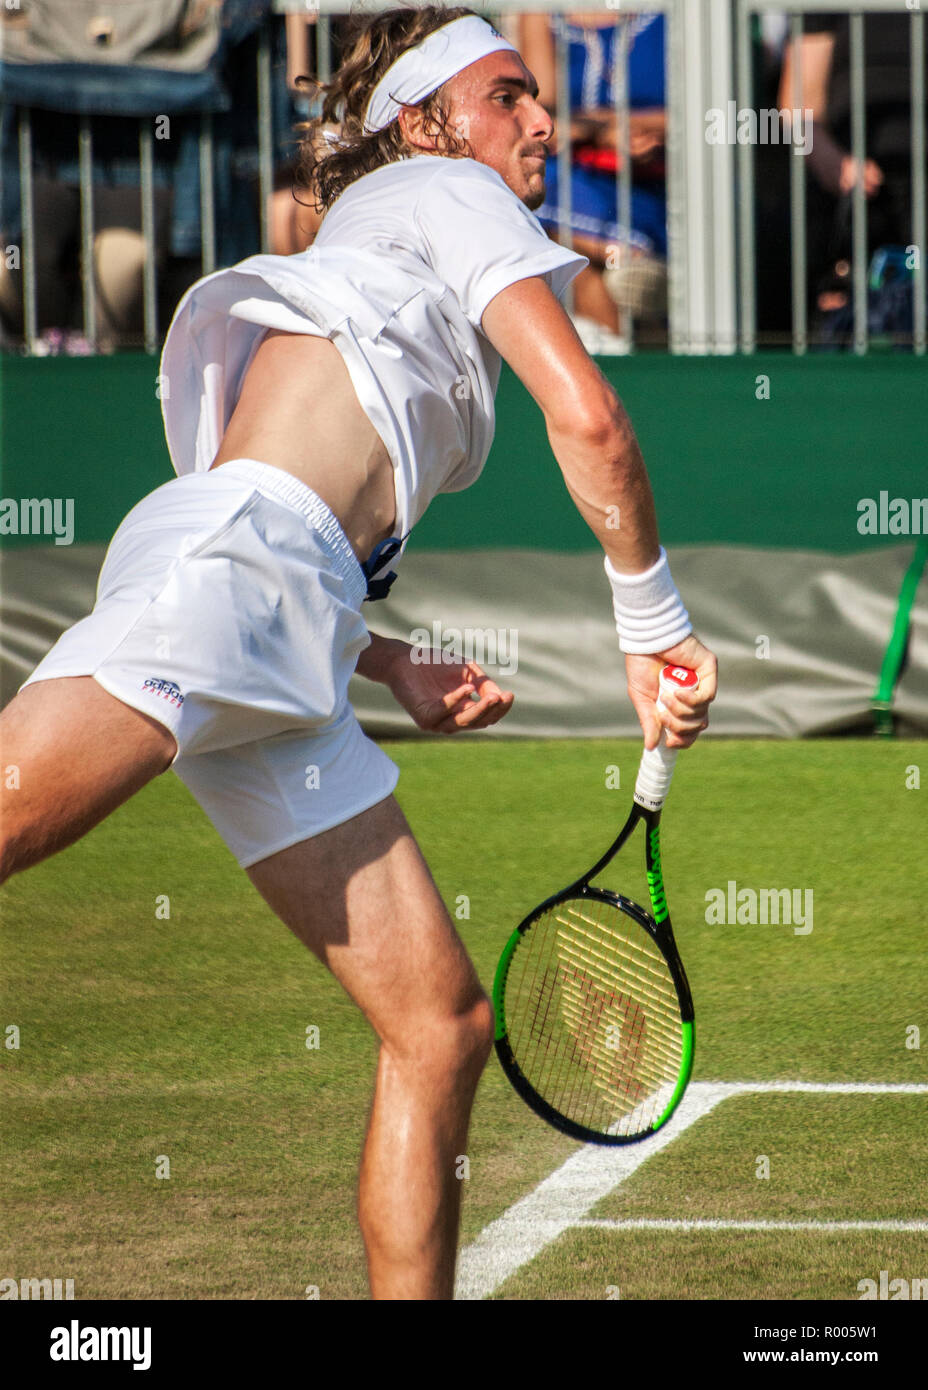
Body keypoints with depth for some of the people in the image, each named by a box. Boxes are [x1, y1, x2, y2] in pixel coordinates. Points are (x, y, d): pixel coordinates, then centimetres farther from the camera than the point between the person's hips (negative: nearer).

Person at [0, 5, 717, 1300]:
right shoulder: (441, 194, 13)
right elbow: (587, 418, 0)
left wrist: (395, 669, 25)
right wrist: (654, 622, 8)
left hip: (284, 681, 9)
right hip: (230, 558, -9)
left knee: (446, 1025, 3)